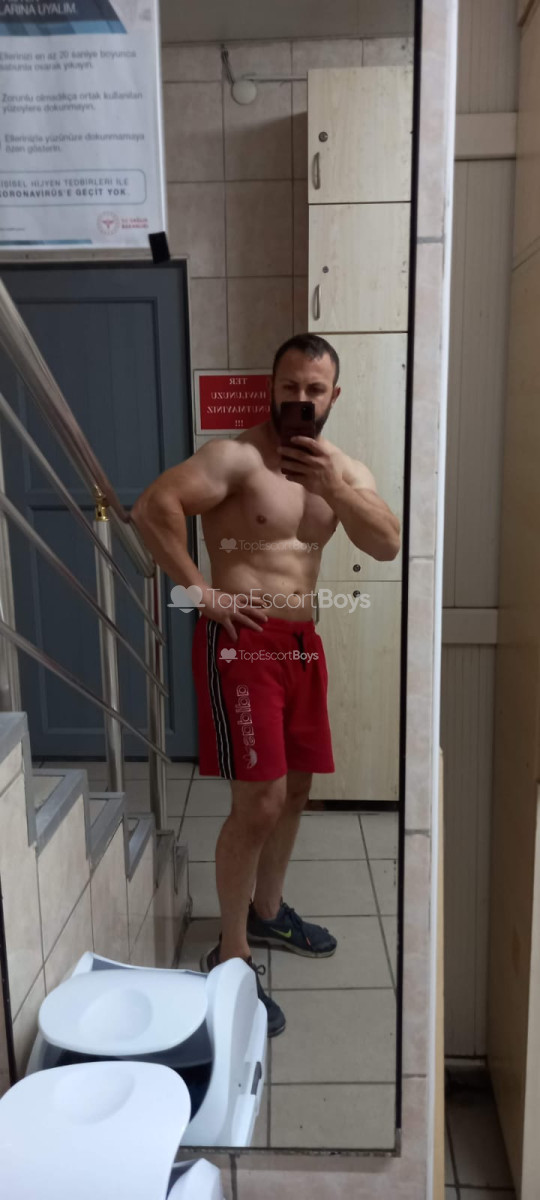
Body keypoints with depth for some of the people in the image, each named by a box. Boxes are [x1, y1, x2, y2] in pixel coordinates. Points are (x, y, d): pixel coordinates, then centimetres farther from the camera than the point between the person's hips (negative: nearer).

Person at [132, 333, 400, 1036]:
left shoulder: (345, 470, 10)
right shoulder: (236, 456, -11)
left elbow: (387, 545, -4)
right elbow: (153, 506, -21)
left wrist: (334, 487, -18)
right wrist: (204, 591, -19)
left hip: (302, 642, 8)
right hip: (242, 643, -7)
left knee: (296, 789, 17)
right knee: (259, 804, -8)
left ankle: (267, 911, 39)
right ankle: (230, 957, 11)